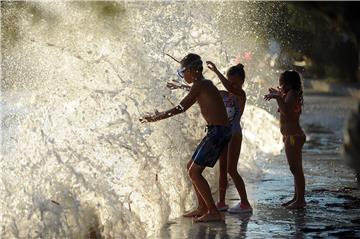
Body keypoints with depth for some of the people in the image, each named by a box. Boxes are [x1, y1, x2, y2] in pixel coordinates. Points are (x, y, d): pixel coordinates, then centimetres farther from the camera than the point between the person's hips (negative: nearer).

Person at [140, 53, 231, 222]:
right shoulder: (205, 84, 17)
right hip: (218, 132, 10)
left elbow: (180, 108, -12)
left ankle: (214, 212, -10)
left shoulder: (199, 85, -11)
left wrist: (156, 118, -4)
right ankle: (202, 208, 22)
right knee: (191, 168, 16)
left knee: (194, 172, -10)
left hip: (218, 132, -10)